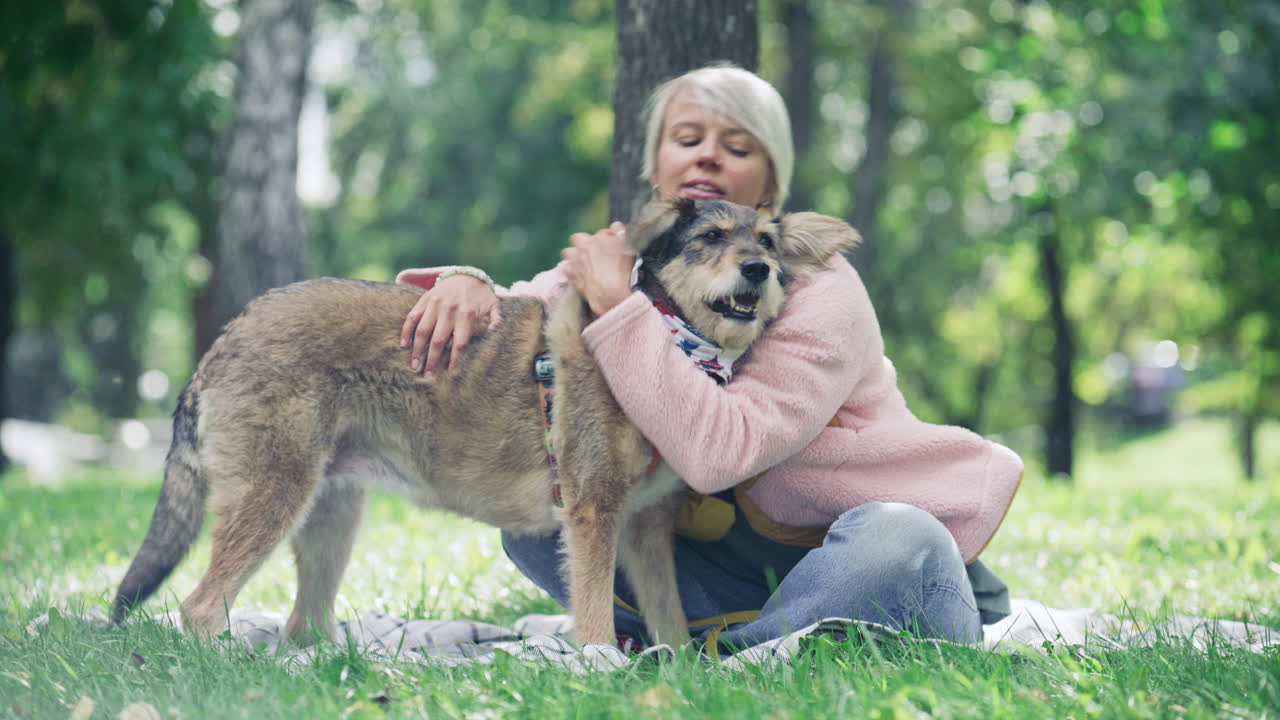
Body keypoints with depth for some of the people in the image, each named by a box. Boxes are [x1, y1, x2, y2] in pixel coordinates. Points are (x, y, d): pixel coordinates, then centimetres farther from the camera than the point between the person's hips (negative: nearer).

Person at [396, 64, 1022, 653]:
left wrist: (618, 308, -30)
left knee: (894, 545, -39)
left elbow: (719, 452, -33)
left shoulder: (820, 290, -19)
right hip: (740, 560, 5)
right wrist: (466, 285, -25)